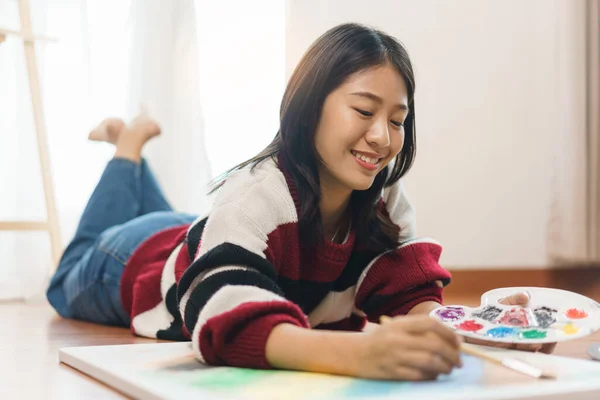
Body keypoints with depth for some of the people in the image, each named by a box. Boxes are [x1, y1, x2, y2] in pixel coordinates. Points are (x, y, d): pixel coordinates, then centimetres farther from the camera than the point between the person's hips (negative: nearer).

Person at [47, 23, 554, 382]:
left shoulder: (386, 198, -28)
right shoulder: (256, 195, -48)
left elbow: (409, 292, -30)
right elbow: (229, 322, -62)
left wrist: (445, 325, -55)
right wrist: (360, 351, -79)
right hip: (139, 262, -4)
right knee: (70, 285, 29)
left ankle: (137, 148, 49)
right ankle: (128, 145, 33)